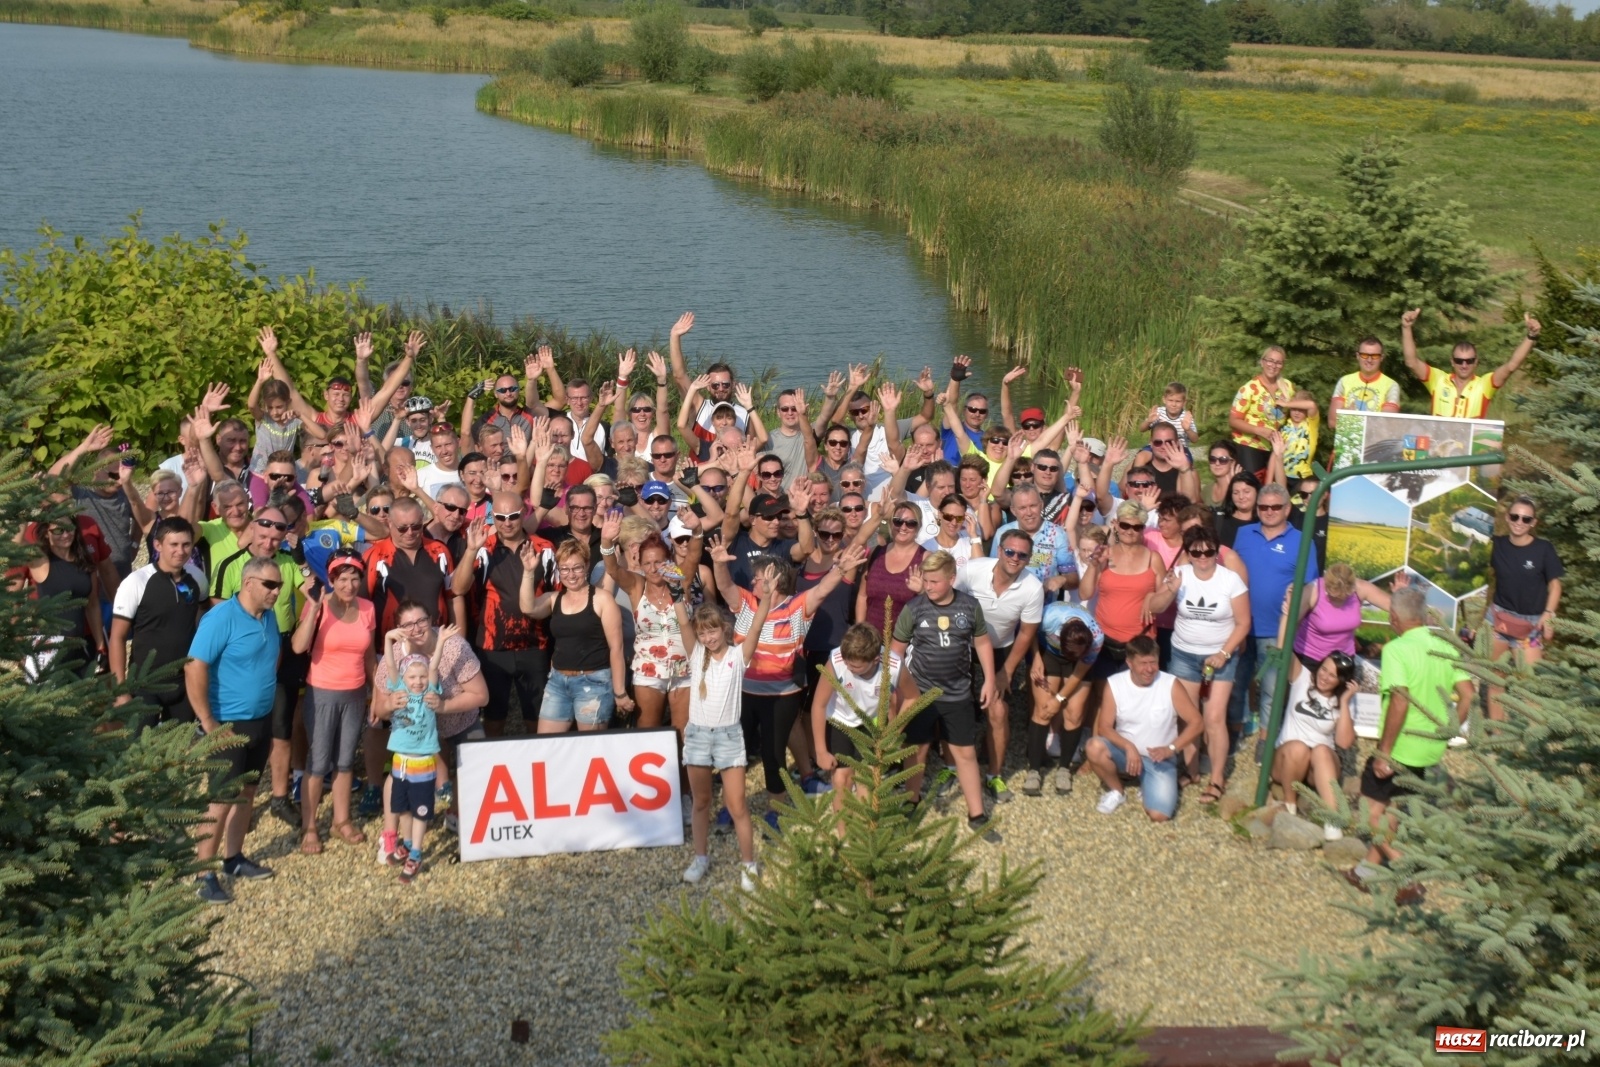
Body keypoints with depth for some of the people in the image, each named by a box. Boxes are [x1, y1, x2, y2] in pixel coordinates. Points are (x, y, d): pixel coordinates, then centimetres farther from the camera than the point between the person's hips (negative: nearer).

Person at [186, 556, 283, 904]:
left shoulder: (269, 617, 5)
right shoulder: (221, 618, -19)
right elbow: (194, 669, -22)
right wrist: (208, 723, -21)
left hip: (261, 720, 7)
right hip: (228, 725, -7)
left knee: (246, 792, 16)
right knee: (222, 798, -4)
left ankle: (234, 858, 29)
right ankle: (205, 874, 5)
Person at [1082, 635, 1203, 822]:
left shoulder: (1170, 685, -13)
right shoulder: (1114, 684, -10)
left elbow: (1196, 723, -10)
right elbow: (1104, 728, -10)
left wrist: (1170, 749, -23)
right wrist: (1128, 747, -27)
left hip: (1160, 760, -2)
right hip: (1125, 752, 2)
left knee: (1158, 815, -23)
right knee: (1094, 747, -31)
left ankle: (1147, 787, 13)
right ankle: (1116, 792, -2)